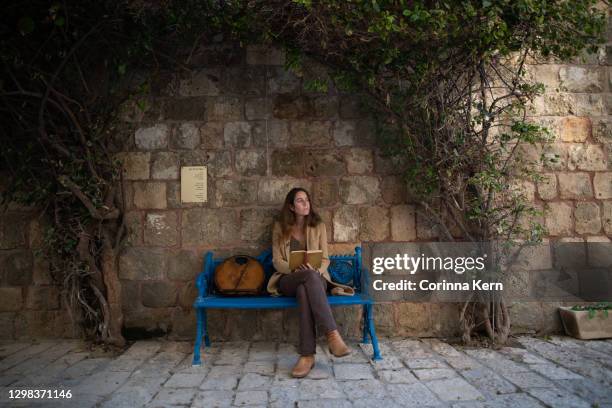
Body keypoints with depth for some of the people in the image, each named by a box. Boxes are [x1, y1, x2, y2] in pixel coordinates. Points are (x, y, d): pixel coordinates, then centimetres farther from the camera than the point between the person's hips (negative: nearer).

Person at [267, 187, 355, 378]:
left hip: (315, 278, 1)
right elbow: (277, 261, 3)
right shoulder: (280, 227, 8)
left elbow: (325, 259, 7)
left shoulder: (318, 226, 10)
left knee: (304, 290, -39)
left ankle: (307, 355, -43)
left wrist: (317, 270, -16)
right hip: (288, 279, -1)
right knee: (310, 276, -39)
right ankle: (332, 334, -46)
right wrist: (295, 269, -18)